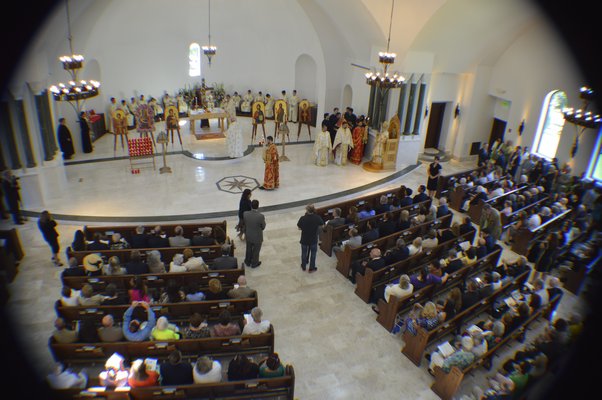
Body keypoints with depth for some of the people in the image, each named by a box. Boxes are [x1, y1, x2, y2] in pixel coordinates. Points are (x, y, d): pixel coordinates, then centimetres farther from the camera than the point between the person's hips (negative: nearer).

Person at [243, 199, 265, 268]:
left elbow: (245, 224, -5)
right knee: (256, 251, 21)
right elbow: (263, 227, -16)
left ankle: (247, 262, 47)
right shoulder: (261, 216, -32)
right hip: (257, 237, -4)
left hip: (248, 236, 4)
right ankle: (254, 264, 41)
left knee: (249, 249, 27)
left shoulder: (245, 214, -21)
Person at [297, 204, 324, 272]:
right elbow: (321, 226, -5)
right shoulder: (317, 218, -21)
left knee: (304, 253, 20)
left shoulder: (303, 218, -24)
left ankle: (303, 266, 38)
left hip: (304, 239, 0)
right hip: (314, 239, 0)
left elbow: (299, 228, -11)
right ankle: (312, 268, 29)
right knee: (313, 253, 19)